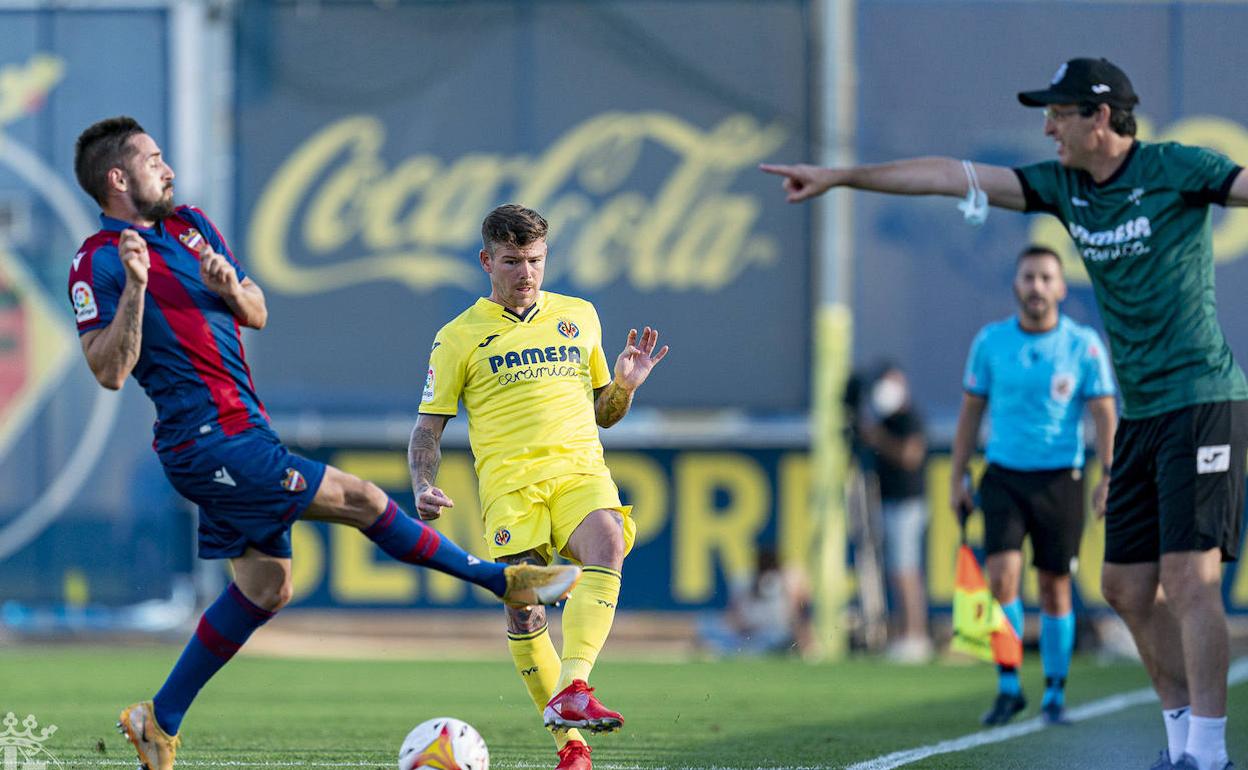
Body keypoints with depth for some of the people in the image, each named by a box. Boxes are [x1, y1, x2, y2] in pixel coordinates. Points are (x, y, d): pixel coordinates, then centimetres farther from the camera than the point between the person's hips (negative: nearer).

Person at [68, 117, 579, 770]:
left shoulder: (188, 225, 14)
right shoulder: (96, 264, -11)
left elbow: (256, 315, 17)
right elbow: (110, 372, -19)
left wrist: (231, 289, -6)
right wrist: (135, 289, -30)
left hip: (240, 432, 9)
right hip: (211, 440, -9)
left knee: (265, 584, 11)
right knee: (360, 500, -8)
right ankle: (505, 581, 3)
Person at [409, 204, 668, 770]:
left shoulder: (579, 316, 20)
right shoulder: (459, 337, 12)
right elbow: (429, 427, 13)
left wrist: (625, 385, 6)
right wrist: (423, 487, -5)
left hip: (580, 469, 1)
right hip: (509, 480, -1)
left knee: (606, 547, -31)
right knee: (523, 612, -14)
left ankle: (571, 690, -42)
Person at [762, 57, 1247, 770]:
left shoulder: (1176, 170, -9)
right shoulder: (1064, 186, 11)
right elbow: (955, 175, 13)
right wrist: (840, 176, 15)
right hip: (1140, 414, 8)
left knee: (1188, 577, -14)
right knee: (1128, 586, 7)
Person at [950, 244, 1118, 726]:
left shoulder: (1084, 345, -3)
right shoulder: (990, 342, 2)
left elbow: (1104, 415, -2)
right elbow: (970, 412, 9)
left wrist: (1109, 477, -12)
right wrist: (957, 479, 7)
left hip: (1060, 478, -1)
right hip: (1004, 477, 1)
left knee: (1054, 588, 3)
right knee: (1002, 577, -13)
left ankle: (1054, 695, 15)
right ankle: (1008, 688, -3)